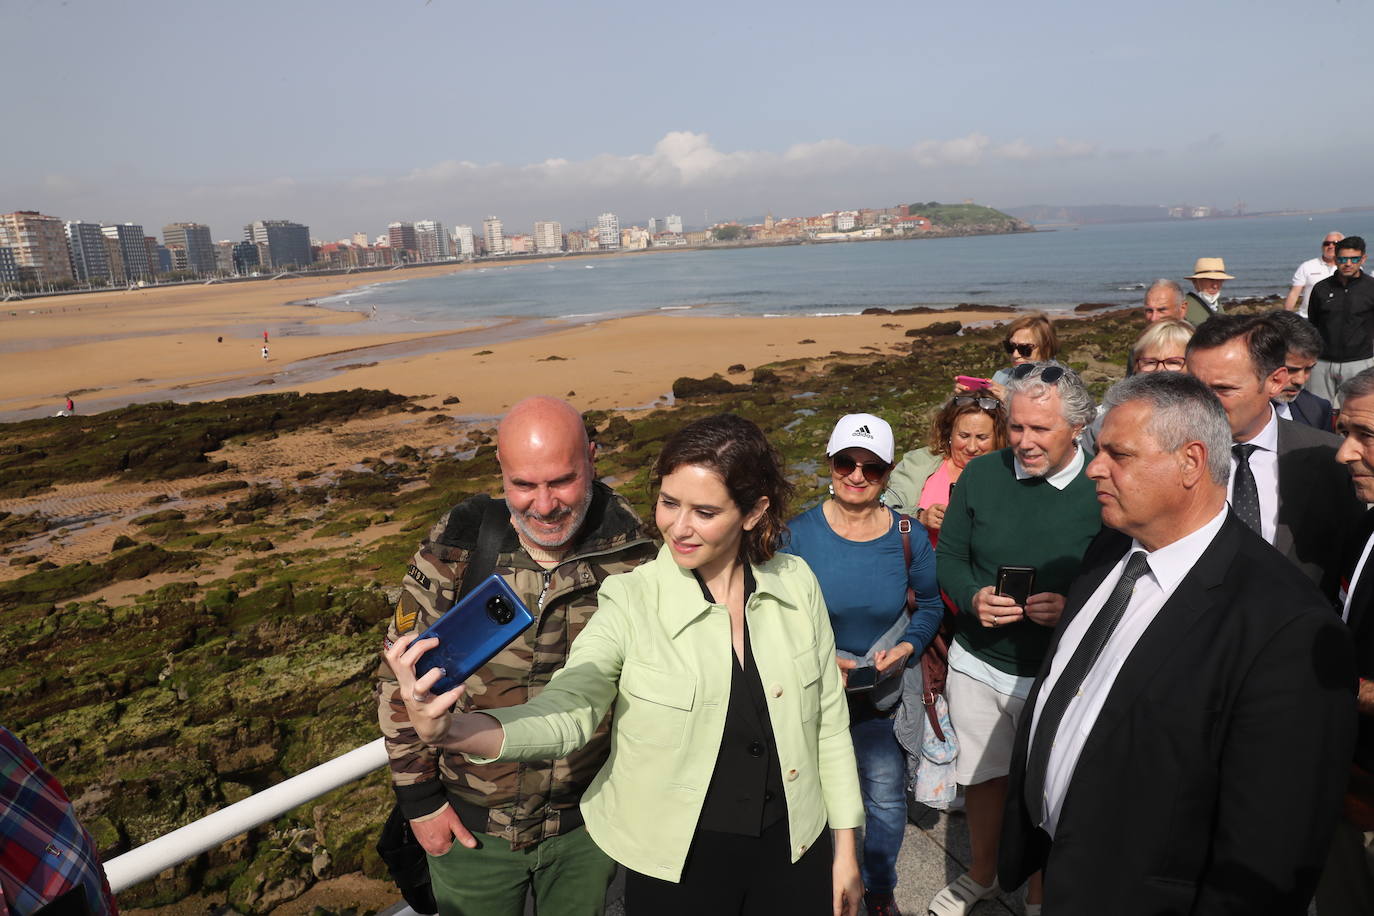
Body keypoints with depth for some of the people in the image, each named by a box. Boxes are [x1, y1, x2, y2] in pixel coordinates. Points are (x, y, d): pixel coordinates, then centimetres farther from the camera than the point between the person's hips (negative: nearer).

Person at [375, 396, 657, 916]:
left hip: (589, 822, 1)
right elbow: (400, 675, -7)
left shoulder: (629, 550, -14)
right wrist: (419, 797, -4)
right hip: (471, 824, 0)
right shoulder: (456, 546, -17)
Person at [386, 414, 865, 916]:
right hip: (676, 864, -2)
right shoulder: (632, 603, -17)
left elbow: (828, 718, -1)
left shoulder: (796, 583, -9)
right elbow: (565, 711, -24)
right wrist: (450, 730, -41)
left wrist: (845, 846, 4)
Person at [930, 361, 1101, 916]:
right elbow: (948, 556, 2)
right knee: (985, 776, 20)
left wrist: (1074, 606, -25)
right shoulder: (981, 474, -5)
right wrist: (972, 597, -16)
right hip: (977, 666, 2)